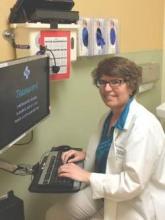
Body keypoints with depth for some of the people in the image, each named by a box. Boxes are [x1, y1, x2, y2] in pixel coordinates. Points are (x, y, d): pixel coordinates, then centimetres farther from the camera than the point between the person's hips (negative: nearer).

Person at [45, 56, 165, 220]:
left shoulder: (143, 126, -27)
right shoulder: (110, 115, 2)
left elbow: (132, 183, -29)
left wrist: (87, 176, -24)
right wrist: (86, 154, 2)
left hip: (135, 206, -8)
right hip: (107, 191, 8)